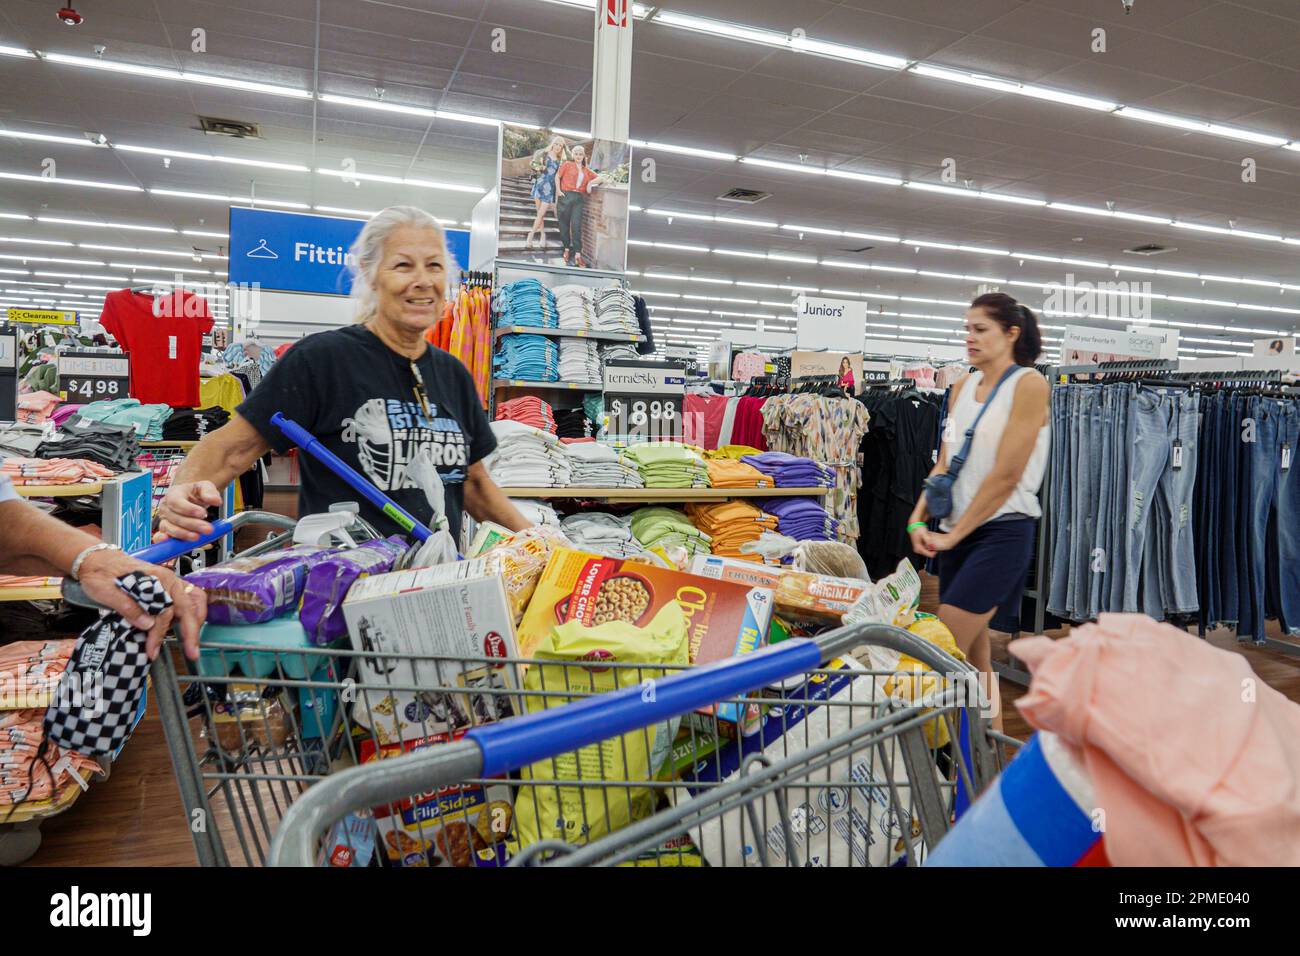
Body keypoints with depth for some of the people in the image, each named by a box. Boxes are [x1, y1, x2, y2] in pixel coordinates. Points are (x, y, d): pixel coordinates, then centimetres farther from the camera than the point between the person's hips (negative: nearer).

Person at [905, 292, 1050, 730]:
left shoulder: (1029, 385, -9)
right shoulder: (962, 388, 12)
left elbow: (1005, 476, -14)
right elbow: (945, 463, 10)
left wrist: (952, 536, -13)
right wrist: (919, 517, -5)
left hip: (1002, 530, -7)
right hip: (957, 532, 7)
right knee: (974, 655, 12)